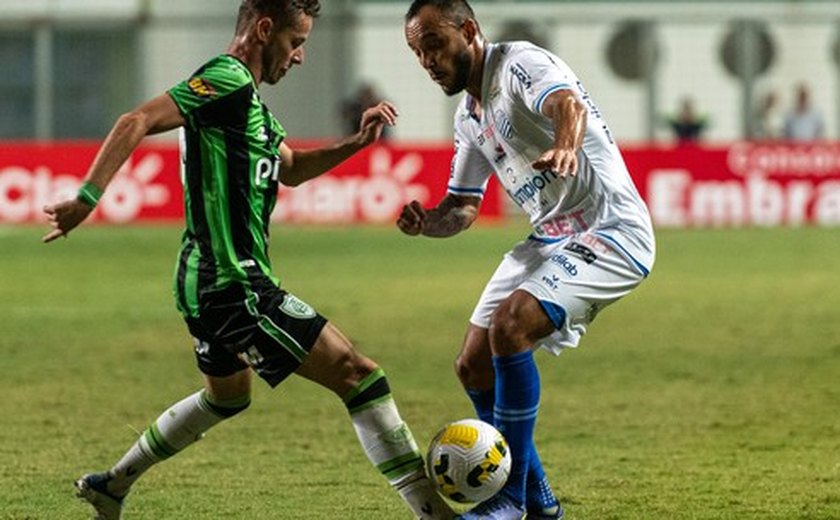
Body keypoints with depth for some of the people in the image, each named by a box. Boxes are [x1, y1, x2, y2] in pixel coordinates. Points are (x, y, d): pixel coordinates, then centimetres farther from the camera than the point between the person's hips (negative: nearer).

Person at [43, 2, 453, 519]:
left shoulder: (246, 98, 16)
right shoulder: (226, 80, -15)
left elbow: (290, 168, 29)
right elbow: (137, 123, -24)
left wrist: (357, 142, 15)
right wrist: (88, 199, -31)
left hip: (213, 283, 11)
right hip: (235, 286, -11)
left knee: (227, 395, 33)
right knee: (356, 372, -12)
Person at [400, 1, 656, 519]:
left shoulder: (520, 63, -14)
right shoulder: (469, 116, 13)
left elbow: (568, 103, -36)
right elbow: (463, 208, 21)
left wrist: (565, 146, -60)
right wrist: (426, 221, -4)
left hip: (610, 233, -10)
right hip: (550, 239, 10)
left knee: (509, 326, -27)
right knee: (474, 367, 5)